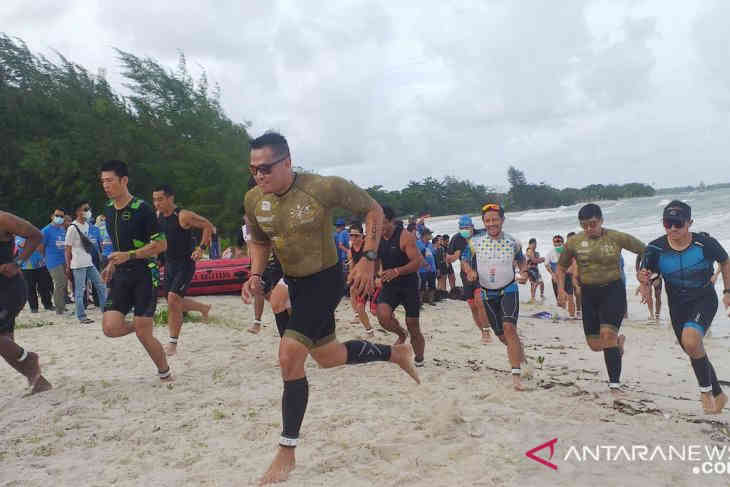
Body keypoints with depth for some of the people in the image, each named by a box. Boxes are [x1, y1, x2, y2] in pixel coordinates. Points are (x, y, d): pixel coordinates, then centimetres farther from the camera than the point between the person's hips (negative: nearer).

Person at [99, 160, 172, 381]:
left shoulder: (142, 209, -13)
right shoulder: (109, 210, 9)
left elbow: (160, 245, -13)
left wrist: (128, 255, -21)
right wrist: (112, 264, 13)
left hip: (145, 275, -6)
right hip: (121, 276, 6)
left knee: (143, 334, -5)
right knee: (110, 328, -9)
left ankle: (165, 373, 17)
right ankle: (138, 324, 24)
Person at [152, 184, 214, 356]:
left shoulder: (183, 216, -16)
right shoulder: (158, 216, 4)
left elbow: (209, 226, -11)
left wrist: (201, 248, -20)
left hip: (185, 264, -8)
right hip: (169, 264, 8)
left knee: (173, 299, -18)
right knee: (175, 303, 13)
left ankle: (173, 343, -7)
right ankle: (203, 308, 42)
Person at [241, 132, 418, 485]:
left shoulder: (323, 188, -23)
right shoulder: (253, 200, -7)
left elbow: (372, 210, -10)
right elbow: (259, 241, 12)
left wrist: (368, 259, -18)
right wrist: (255, 275, -6)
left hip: (326, 280, -7)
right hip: (294, 283, 7)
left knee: (289, 356, -19)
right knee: (328, 357, 19)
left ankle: (286, 453, -3)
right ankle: (396, 353, 46)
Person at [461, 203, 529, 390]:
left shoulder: (513, 242, -5)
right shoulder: (475, 241, -7)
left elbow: (521, 259, 13)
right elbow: (465, 260, 6)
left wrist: (524, 272, -7)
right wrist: (470, 272, -15)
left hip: (509, 290, -2)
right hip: (487, 293, 2)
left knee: (509, 327, -22)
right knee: (501, 335, 11)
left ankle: (516, 375, -20)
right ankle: (518, 348, 46)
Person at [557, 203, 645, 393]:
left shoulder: (616, 238, -6)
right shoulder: (575, 242, 0)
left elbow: (642, 250, 7)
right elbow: (561, 266, 13)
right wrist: (561, 288, 0)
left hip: (613, 290, -3)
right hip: (588, 293, 3)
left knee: (607, 333, -21)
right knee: (595, 345, 6)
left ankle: (615, 382, -13)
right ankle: (618, 342, 41)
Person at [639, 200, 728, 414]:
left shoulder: (705, 243, -18)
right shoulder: (655, 249, -13)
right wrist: (644, 282, -26)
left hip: (704, 300, -4)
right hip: (677, 305, 4)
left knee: (691, 339, -30)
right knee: (694, 351, 15)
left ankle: (706, 389, -5)